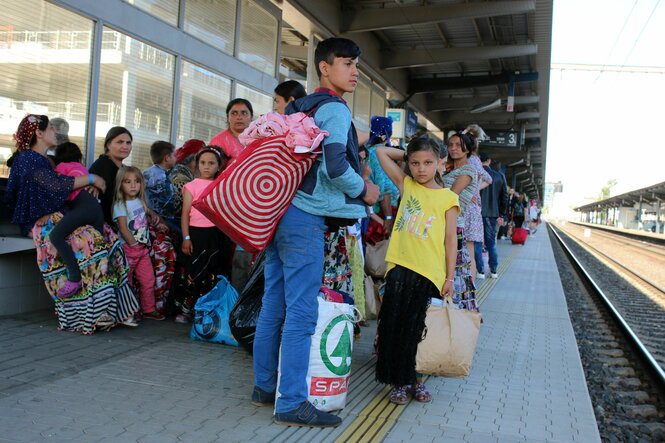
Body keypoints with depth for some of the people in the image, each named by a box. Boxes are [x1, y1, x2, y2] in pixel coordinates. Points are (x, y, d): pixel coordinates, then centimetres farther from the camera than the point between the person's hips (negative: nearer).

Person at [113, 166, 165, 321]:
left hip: (143, 247, 6)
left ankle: (149, 309, 18)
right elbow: (123, 228, -17)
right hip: (128, 249, -6)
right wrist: (134, 244, -19)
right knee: (126, 282, 3)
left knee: (148, 280, 8)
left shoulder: (140, 201, 9)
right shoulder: (120, 205, -11)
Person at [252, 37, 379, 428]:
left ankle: (265, 387, 23)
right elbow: (335, 166, -18)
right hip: (305, 219, -9)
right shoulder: (335, 109, -7)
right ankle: (292, 404, -1)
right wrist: (364, 190, -3)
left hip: (278, 211, 9)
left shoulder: (298, 109, 21)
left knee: (273, 308, 13)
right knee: (301, 314, -6)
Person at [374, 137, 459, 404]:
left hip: (430, 273, -1)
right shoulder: (406, 185, 9)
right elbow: (382, 152, 13)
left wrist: (449, 277, -1)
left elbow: (450, 239, 3)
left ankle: (417, 380, 24)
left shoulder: (448, 197, 4)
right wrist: (408, 155, 15)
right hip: (400, 267, 2)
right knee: (395, 326, 3)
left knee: (419, 330, 7)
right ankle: (398, 382, 16)